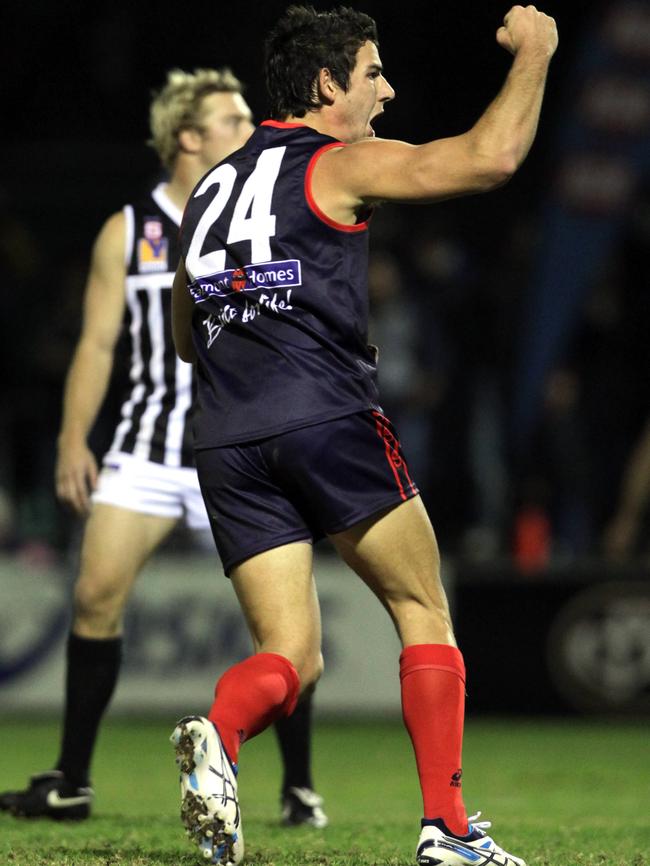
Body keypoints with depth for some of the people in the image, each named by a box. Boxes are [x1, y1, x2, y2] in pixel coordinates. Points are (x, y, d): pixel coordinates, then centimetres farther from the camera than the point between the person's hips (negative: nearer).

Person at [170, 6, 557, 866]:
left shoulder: (214, 184, 22)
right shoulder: (341, 166, 1)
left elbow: (185, 336, 31)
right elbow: (491, 157, -8)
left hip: (225, 441, 6)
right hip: (327, 420, -6)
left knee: (292, 657, 4)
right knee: (424, 611, 8)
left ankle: (218, 733, -28)